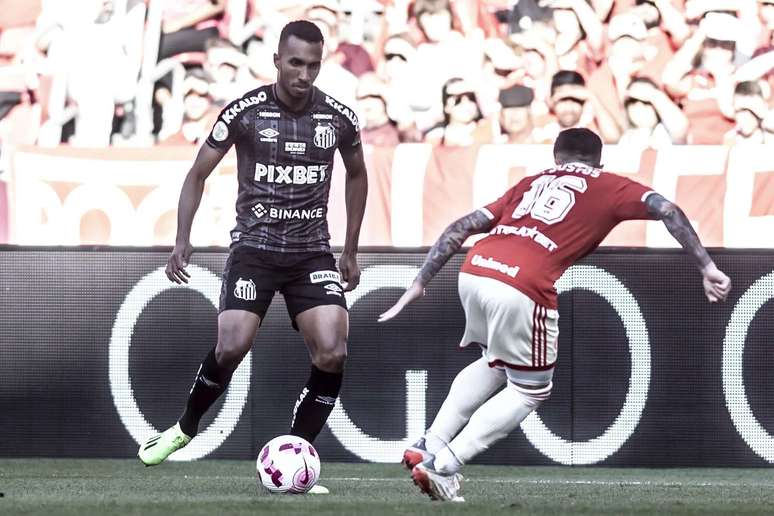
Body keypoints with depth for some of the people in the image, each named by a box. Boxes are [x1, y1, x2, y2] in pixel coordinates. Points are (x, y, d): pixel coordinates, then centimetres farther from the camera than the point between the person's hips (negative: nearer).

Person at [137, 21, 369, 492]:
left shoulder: (339, 117, -1)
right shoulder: (245, 112, -8)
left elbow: (357, 175, 18)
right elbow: (198, 175, 3)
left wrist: (351, 250, 17)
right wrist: (183, 239, -8)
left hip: (312, 253, 2)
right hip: (254, 247, -2)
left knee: (333, 353, -16)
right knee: (231, 348, -18)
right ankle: (185, 429, 10)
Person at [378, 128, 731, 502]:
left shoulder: (532, 183, 29)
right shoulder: (609, 187, 20)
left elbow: (463, 227, 24)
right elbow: (666, 209, 4)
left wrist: (420, 283, 25)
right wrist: (707, 268, 1)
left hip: (473, 272, 5)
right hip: (521, 288, -5)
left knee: (494, 364, 32)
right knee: (531, 390, 16)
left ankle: (429, 446, 21)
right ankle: (443, 465, 4)